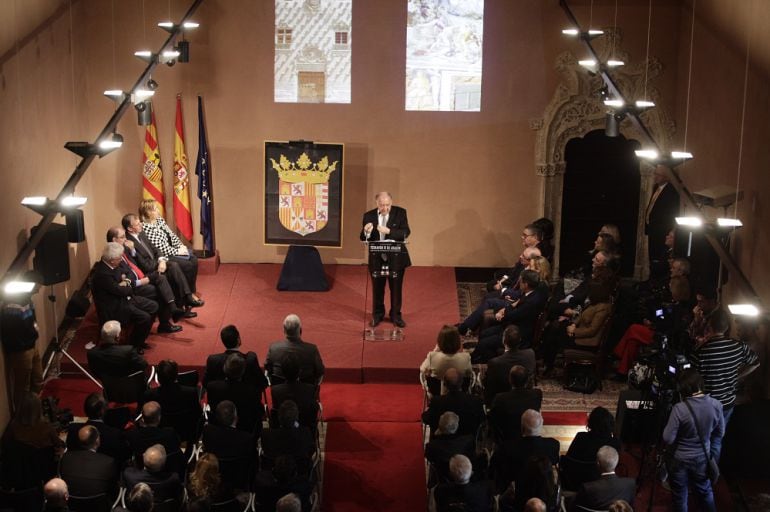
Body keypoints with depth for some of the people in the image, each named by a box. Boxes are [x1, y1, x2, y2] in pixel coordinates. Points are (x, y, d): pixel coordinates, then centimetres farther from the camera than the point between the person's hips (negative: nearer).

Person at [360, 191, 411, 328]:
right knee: (377, 288, 11)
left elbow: (406, 232, -15)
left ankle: (396, 316, 23)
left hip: (396, 258, -1)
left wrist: (389, 231, -29)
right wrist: (366, 232, -26)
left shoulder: (400, 212, -6)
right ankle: (377, 315, 27)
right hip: (377, 258, 1)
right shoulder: (369, 216, -3)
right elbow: (363, 238, -2)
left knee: (396, 288, 9)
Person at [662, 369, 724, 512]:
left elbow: (668, 439, -20)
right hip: (703, 459, 4)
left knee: (680, 498, 18)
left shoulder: (680, 409, -28)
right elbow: (720, 433, 1)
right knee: (706, 492, 26)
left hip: (681, 461, -3)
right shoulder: (715, 405, -15)